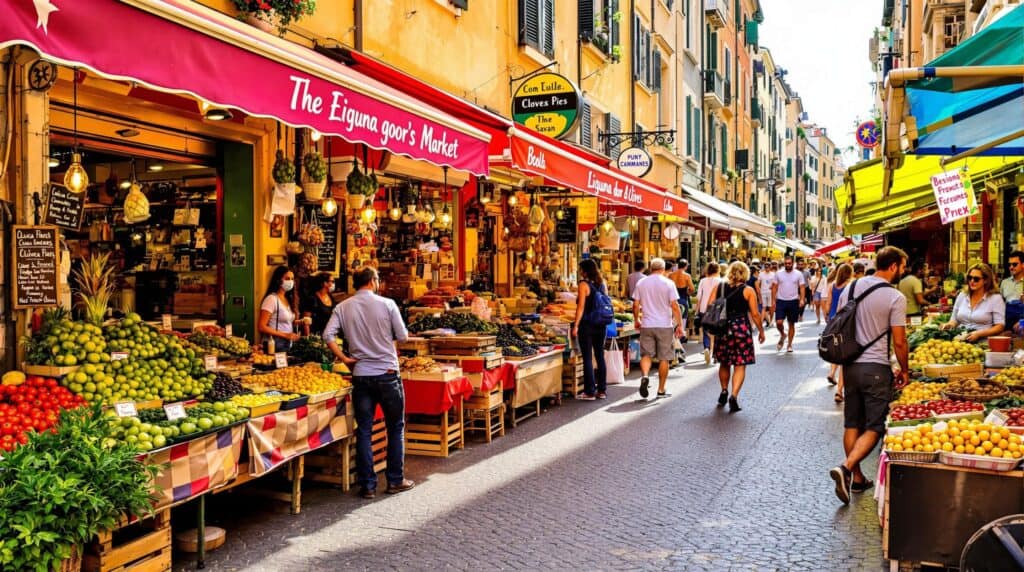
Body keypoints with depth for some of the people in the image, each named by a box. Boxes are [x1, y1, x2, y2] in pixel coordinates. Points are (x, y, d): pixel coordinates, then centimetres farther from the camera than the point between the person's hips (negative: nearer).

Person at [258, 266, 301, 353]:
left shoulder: (287, 299, 11)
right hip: (276, 344, -8)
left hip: (288, 344, 8)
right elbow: (261, 327, -17)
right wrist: (285, 335, -19)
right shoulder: (271, 299, -12)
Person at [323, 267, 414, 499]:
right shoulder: (387, 304, -7)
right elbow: (403, 336, -4)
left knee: (364, 431, 8)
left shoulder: (342, 308, 0)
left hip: (361, 375, 2)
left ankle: (367, 485, 11)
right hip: (388, 373, -2)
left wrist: (344, 358, -1)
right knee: (395, 428, 12)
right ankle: (395, 480, 17)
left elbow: (328, 335, -9)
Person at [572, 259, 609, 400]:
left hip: (587, 325, -6)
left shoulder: (583, 284, -10)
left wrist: (576, 325, -13)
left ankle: (590, 392, 1)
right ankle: (602, 390, 16)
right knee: (600, 357, 12)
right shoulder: (602, 283, 8)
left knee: (587, 358, -1)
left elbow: (581, 307, -15)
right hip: (601, 325, 6)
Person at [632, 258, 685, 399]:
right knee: (664, 358, 6)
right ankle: (661, 390, 10)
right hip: (665, 325, -2)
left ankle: (644, 376, -18)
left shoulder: (641, 283, 4)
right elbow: (675, 306, -8)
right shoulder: (668, 283, -4)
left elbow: (635, 305, 4)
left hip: (647, 325, 2)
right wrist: (679, 325, -2)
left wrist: (636, 320, 20)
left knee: (646, 354, 10)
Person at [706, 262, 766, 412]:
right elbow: (755, 314, -3)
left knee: (724, 363, 20)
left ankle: (724, 391, 26)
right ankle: (733, 396, -10)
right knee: (740, 365, 1)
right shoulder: (748, 290, -2)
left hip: (722, 329, 3)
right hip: (741, 329, -3)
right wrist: (761, 331, 9)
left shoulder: (718, 287, 5)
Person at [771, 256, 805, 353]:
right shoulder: (778, 273, 1)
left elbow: (802, 287, -2)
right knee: (778, 322, -11)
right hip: (781, 301, 0)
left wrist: (802, 299, -15)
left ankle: (790, 345, 17)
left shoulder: (798, 274, -1)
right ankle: (782, 335, 21)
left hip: (793, 301, 0)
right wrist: (773, 300, -3)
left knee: (792, 324, 7)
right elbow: (774, 287, 4)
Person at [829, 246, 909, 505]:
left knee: (852, 424, 13)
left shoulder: (850, 288, 5)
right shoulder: (895, 297, -12)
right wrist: (905, 370, 5)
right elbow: (899, 342, -10)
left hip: (850, 366, 6)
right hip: (876, 368, -6)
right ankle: (846, 467, -18)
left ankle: (857, 478, 21)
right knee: (874, 427, 1)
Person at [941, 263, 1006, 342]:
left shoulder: (995, 298, 3)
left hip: (982, 341, -3)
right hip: (960, 339, 3)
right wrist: (949, 325, -2)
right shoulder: (962, 295, 16)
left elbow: (1000, 326, -3)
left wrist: (979, 334, -15)